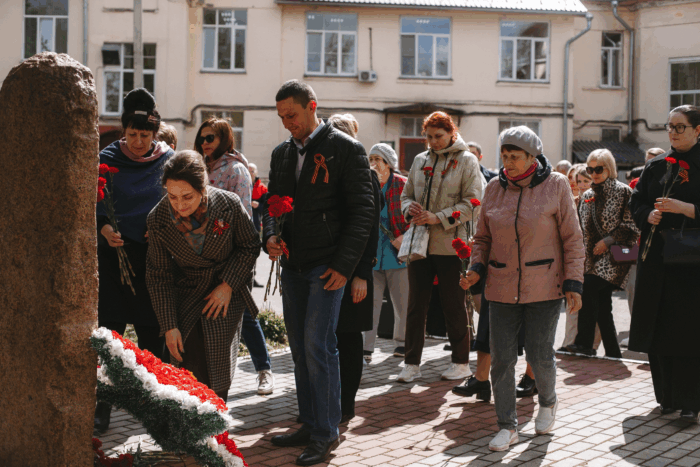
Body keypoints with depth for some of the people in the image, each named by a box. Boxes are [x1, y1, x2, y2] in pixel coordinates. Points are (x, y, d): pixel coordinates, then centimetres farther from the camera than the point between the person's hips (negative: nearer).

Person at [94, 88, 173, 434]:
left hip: (154, 255, 1)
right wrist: (104, 228, -16)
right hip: (115, 251, -1)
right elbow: (94, 204, 3)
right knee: (109, 331, -3)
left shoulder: (168, 160, 3)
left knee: (152, 332, 6)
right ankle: (102, 408, 4)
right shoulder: (108, 159, 1)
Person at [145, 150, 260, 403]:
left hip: (227, 294, -1)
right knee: (190, 373, -8)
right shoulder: (158, 219, -17)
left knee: (218, 375, -5)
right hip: (186, 295, 1)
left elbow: (249, 246, -2)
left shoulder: (229, 204, -21)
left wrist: (228, 285, -13)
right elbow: (159, 276, -6)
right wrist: (169, 326, -9)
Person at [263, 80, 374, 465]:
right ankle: (309, 426, 22)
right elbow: (272, 201, 19)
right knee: (300, 348, 11)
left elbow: (362, 211, -8)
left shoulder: (346, 149, -6)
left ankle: (326, 434, 1)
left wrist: (344, 265, -13)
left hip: (327, 266, -6)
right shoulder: (282, 153, 13)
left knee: (318, 347, -9)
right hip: (292, 266, 7)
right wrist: (270, 236, -3)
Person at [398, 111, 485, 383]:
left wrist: (438, 218, -17)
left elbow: (472, 202, -9)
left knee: (454, 305, 5)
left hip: (450, 243, -4)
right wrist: (410, 209, -5)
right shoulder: (420, 160, 13)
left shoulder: (466, 160, -1)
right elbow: (406, 195, 18)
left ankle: (461, 362, 17)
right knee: (416, 304, 6)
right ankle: (412, 363, 13)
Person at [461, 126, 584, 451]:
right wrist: (476, 268, -4)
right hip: (502, 287, 3)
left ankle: (548, 403, 34)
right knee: (501, 357, 1)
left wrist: (573, 282, -7)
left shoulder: (555, 185, -4)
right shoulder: (494, 189, 4)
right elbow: (483, 238, 13)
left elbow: (572, 238, -2)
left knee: (540, 354, 2)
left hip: (544, 286, -3)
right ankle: (507, 426, 13)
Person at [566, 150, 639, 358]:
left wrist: (608, 240, -15)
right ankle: (613, 353, 13)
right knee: (602, 304, 5)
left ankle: (584, 343, -19)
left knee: (587, 286, -23)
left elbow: (631, 227, -7)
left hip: (614, 255, -6)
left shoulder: (623, 191, -3)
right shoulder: (587, 196, 15)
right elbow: (582, 229, 20)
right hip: (593, 258, 6)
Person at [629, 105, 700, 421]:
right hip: (657, 257, 4)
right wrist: (649, 215, -7)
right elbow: (636, 203, 12)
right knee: (659, 327, 5)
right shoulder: (656, 166, 12)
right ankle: (667, 395, 16)